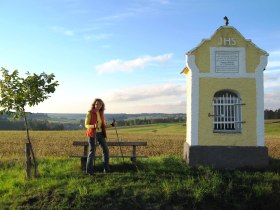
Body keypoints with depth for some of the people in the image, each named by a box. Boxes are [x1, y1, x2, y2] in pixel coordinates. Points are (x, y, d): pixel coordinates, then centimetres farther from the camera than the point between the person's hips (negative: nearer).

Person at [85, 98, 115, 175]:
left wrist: (111, 125, -2)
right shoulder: (90, 113, -8)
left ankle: (106, 168, 16)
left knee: (106, 150, 4)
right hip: (93, 134, -6)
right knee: (92, 151, -6)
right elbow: (86, 125, -8)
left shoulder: (101, 113, 9)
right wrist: (94, 126, -27)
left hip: (101, 134, 6)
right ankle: (89, 170, 5)